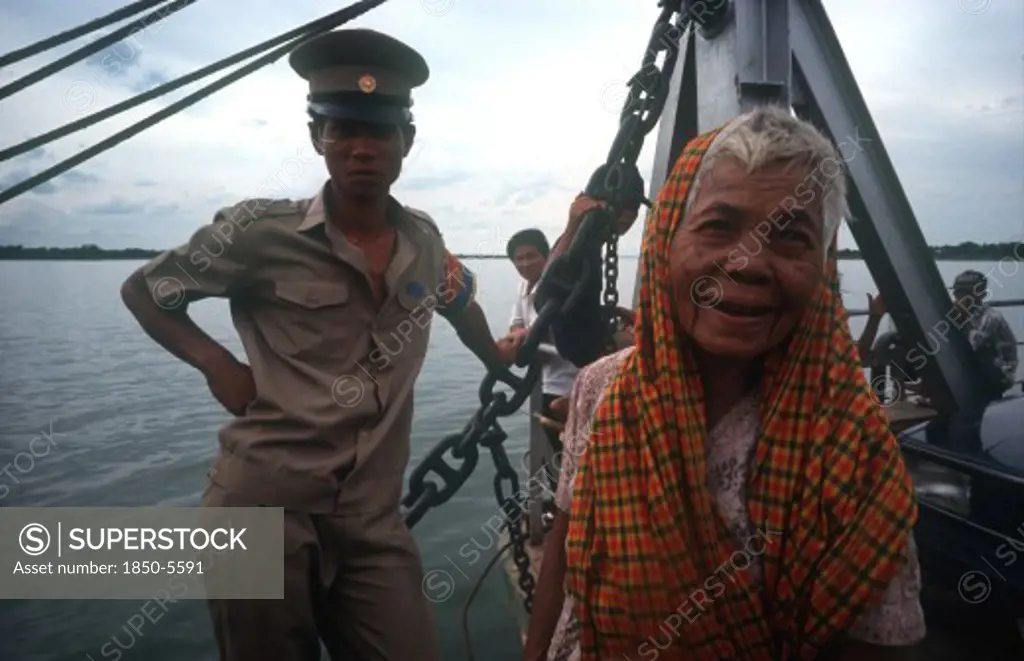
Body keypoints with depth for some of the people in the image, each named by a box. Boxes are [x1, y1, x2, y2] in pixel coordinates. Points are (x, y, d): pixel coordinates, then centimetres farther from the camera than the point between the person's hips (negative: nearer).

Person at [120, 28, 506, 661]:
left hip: (374, 520, 4)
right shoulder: (261, 232, -9)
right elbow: (143, 291, 5)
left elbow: (461, 301, 26)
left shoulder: (423, 240, 4)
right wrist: (216, 362, -8)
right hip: (264, 507, -3)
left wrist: (507, 372, 28)